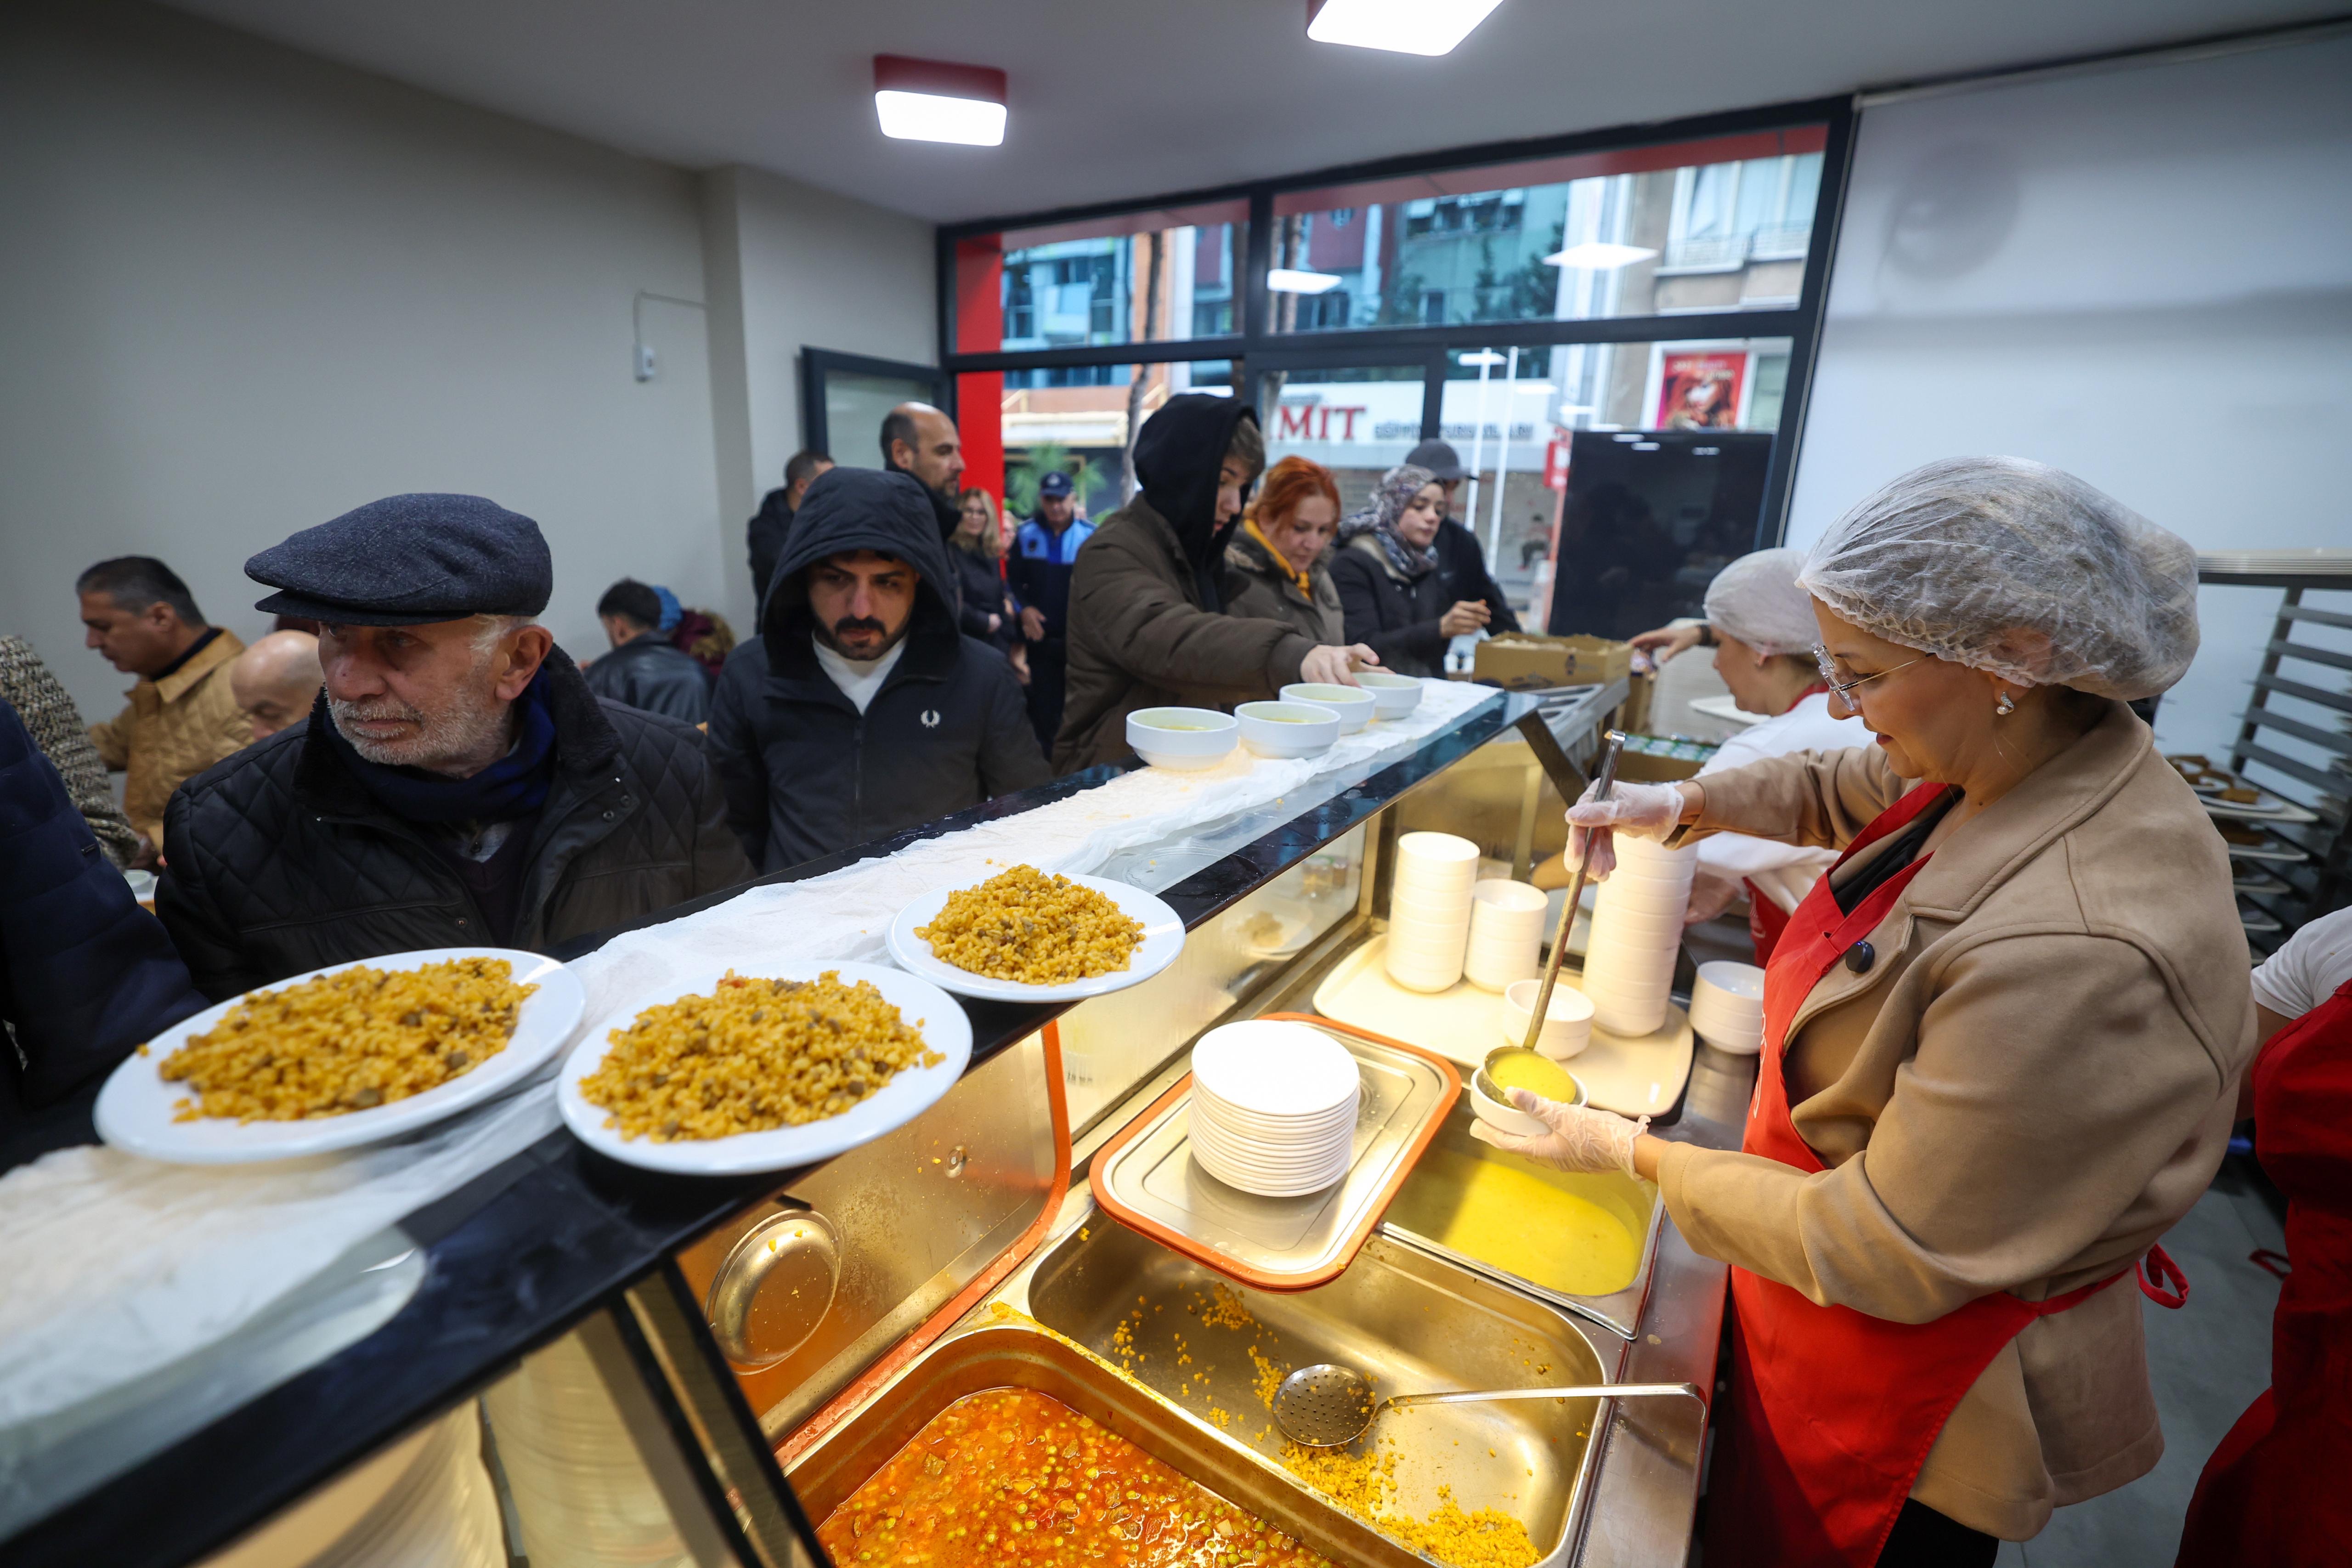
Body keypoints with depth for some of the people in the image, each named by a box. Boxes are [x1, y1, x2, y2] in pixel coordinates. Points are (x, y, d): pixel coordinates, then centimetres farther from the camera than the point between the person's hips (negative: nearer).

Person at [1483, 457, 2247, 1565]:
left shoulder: (2079, 956, -38)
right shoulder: (2008, 770, -11)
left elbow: (1887, 1256, -29)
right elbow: (1849, 791, 13)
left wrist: (1635, 1153, -19)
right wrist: (1686, 804, -2)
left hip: (1922, 1405, -7)